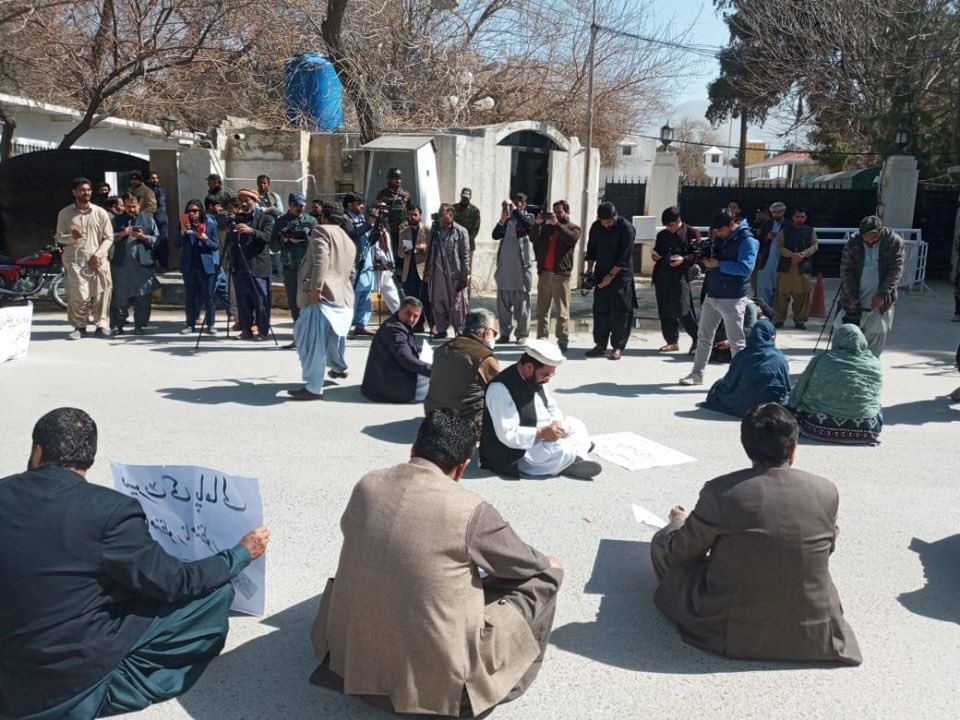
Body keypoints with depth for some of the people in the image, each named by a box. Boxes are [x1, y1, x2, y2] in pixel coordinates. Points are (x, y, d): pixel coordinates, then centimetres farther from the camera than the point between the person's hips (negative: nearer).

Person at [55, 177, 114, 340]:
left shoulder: (100, 213, 5)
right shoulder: (65, 213, 7)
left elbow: (108, 238, 5)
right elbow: (59, 237, 9)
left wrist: (98, 255, -8)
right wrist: (71, 237, -14)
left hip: (98, 260, 0)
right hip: (74, 260, 0)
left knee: (100, 293, -3)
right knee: (78, 295, -9)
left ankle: (102, 325, 9)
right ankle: (79, 327, 3)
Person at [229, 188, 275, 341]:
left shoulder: (266, 218, 3)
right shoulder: (237, 218, 17)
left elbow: (266, 237, -13)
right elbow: (229, 241, 17)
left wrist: (251, 231, -28)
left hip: (257, 266, -5)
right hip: (239, 266, 5)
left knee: (261, 300, -4)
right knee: (242, 301, 7)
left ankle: (263, 331, 3)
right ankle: (246, 329, 15)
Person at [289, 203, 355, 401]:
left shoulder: (321, 230, -1)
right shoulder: (349, 241, 25)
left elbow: (321, 260, -17)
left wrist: (316, 287, -23)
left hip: (322, 296, -9)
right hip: (343, 298, 9)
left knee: (311, 341, -11)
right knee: (334, 337, 29)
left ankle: (314, 388, -15)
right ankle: (339, 368, 49)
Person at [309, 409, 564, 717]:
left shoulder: (366, 485, -3)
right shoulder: (470, 509, -18)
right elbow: (529, 565, 0)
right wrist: (550, 564, 25)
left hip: (352, 655, 6)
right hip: (437, 673, -5)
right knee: (544, 575, 7)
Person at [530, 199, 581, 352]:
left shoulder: (573, 228, 9)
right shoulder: (546, 227, 18)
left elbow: (572, 239, -13)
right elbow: (533, 238, 6)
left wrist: (557, 224, -15)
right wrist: (537, 224, -8)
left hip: (561, 273, -4)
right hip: (544, 272, 4)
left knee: (562, 310, -5)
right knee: (542, 309, 6)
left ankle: (563, 341, -3)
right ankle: (541, 338, 11)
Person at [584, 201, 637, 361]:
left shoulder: (626, 229, -12)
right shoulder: (596, 227, 5)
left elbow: (624, 257, -14)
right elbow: (591, 250, 14)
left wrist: (611, 275, -16)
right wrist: (590, 269, 3)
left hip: (620, 276, -5)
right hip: (601, 275, 5)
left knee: (620, 312, -3)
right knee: (600, 311, 6)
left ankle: (617, 347, 3)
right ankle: (600, 345, 14)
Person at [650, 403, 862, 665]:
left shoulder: (720, 491, -18)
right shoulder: (826, 492, -9)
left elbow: (681, 552, -4)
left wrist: (680, 521, 19)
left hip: (731, 636, -3)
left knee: (662, 541, 11)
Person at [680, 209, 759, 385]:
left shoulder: (747, 240, -11)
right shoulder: (719, 238, 13)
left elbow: (745, 268, -21)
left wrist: (718, 264, -21)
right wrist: (707, 259, 0)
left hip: (732, 299, -8)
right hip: (712, 295, 8)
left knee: (736, 341, -1)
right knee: (703, 336, 12)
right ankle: (697, 373, 21)